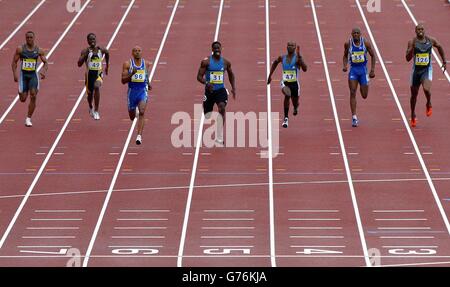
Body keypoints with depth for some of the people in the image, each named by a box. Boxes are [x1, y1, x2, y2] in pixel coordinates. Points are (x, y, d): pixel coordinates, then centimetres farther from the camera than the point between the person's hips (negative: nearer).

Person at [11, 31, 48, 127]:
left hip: (33, 75, 0)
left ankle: (28, 119, -6)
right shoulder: (20, 49, -3)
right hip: (23, 75, 0)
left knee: (33, 96, -16)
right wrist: (15, 74, -11)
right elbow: (14, 62, 1)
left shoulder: (39, 50, 0)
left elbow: (46, 63, 4)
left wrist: (44, 71, -16)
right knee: (23, 99, -1)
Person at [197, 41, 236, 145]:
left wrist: (233, 88, 11)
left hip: (220, 90, 0)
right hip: (209, 90, 0)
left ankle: (219, 136, -25)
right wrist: (206, 83, -28)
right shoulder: (206, 62, -6)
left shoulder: (226, 62, 3)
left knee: (222, 108, -27)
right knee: (207, 115, 8)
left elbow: (231, 75, 21)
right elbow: (199, 76, -8)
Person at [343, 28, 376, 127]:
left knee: (364, 96, 6)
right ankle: (354, 117, -9)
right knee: (352, 93, -11)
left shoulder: (366, 43, -7)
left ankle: (362, 87, 46)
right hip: (353, 70, 0)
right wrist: (345, 66, -7)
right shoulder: (348, 44, -5)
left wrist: (372, 70, -2)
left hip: (363, 70, 0)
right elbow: (345, 56, 11)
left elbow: (372, 56, 3)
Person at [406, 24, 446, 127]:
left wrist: (444, 62, 19)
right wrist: (411, 48, -29)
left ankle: (429, 104, 7)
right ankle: (413, 116, 34)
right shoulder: (412, 42, -9)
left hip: (427, 69, -1)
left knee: (426, 89, -27)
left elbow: (439, 47, 17)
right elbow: (408, 59, -13)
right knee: (414, 94, 12)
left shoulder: (431, 40, -4)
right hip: (416, 70, 1)